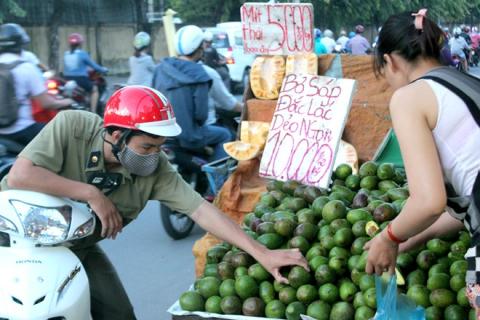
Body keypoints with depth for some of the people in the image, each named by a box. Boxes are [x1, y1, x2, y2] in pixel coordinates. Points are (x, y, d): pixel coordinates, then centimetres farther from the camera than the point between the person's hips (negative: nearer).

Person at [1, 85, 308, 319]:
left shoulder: (156, 169, -19)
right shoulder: (71, 126, -28)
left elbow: (202, 209, -23)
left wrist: (262, 253, -28)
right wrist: (91, 194, -33)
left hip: (77, 248, 4)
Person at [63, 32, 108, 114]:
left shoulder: (66, 54, 7)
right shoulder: (82, 54, -7)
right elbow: (93, 65, 0)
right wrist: (103, 70, 19)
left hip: (67, 79, 5)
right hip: (80, 79, -5)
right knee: (94, 89, 18)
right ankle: (93, 112, 6)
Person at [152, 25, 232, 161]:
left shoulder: (160, 69, 1)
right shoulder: (198, 75, -16)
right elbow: (201, 114, -17)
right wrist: (198, 124, 5)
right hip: (187, 137, -6)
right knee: (224, 135, 19)